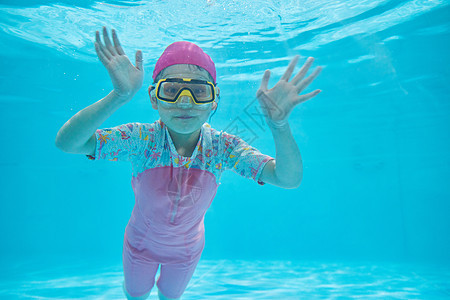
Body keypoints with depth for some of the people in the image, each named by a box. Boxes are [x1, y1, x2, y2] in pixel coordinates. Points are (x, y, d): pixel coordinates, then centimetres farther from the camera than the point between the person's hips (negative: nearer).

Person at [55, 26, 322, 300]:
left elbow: (289, 179, -36)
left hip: (187, 250, 1)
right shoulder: (141, 139, -30)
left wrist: (279, 126, -55)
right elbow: (66, 142, -41)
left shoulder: (223, 147, -28)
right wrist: (119, 97, -57)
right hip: (141, 243, 0)